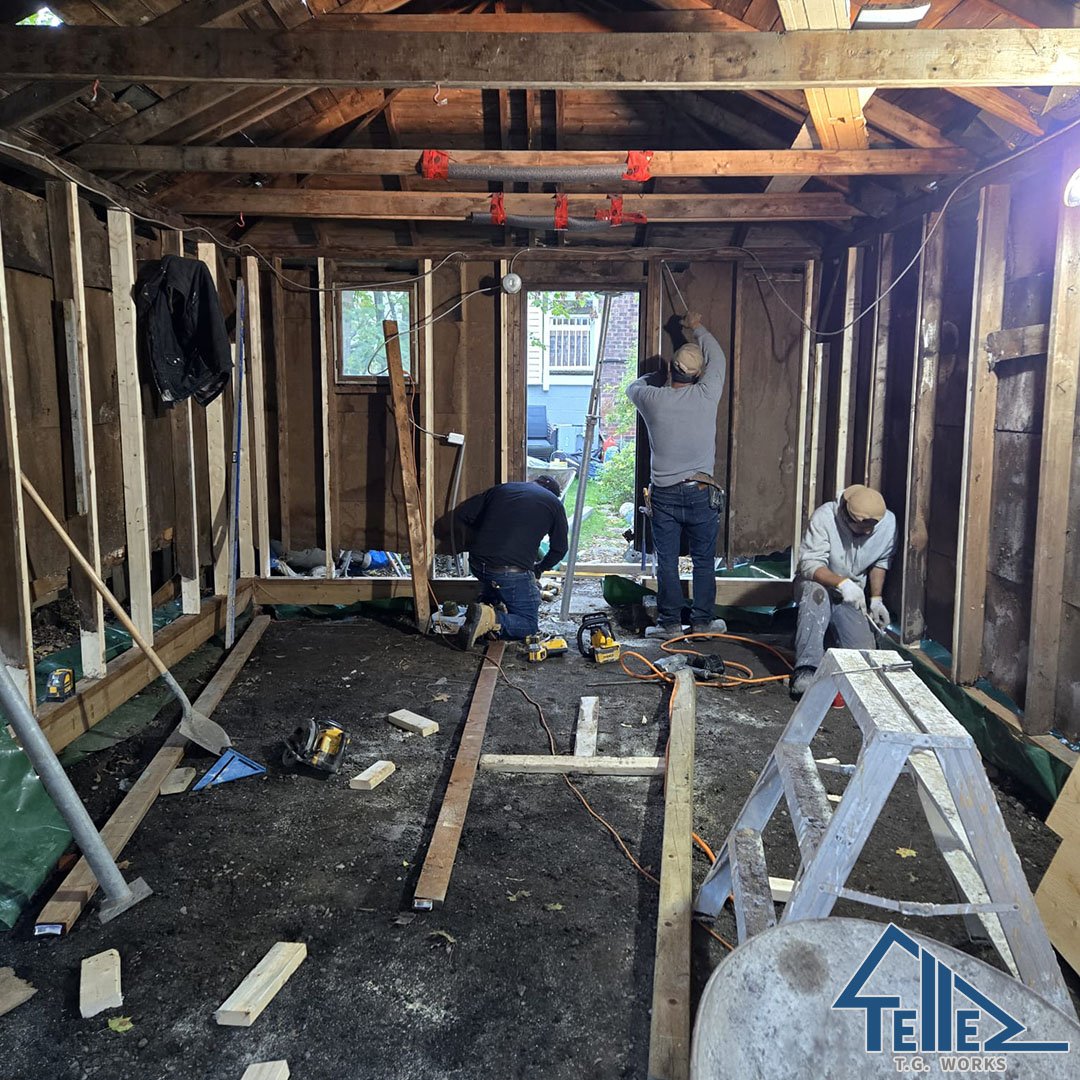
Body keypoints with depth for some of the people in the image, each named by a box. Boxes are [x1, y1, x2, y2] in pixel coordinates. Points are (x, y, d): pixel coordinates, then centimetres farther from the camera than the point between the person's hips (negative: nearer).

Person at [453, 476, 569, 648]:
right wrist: (539, 568, 34)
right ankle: (491, 618, -17)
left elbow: (461, 514, 14)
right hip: (513, 572, -5)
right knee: (529, 624, 9)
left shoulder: (501, 489, 17)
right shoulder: (554, 503, 9)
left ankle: (486, 607, 5)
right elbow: (559, 549, 15)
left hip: (477, 564, 5)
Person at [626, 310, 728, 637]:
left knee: (667, 562, 8)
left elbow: (633, 387, 19)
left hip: (664, 494, 0)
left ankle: (669, 622, 14)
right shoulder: (706, 396, -8)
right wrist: (697, 328, 24)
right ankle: (703, 621, 20)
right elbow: (718, 359, 11)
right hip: (701, 493, 0)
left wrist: (662, 377, 30)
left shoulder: (653, 399, -7)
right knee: (704, 561, 12)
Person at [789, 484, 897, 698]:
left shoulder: (888, 522, -13)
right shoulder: (824, 517, -25)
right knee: (817, 593, -41)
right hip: (816, 582, -4)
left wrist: (876, 599, -1)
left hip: (851, 595, 4)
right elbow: (810, 564, -28)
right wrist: (842, 582, -43)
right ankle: (806, 670, -37)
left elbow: (880, 562, 5)